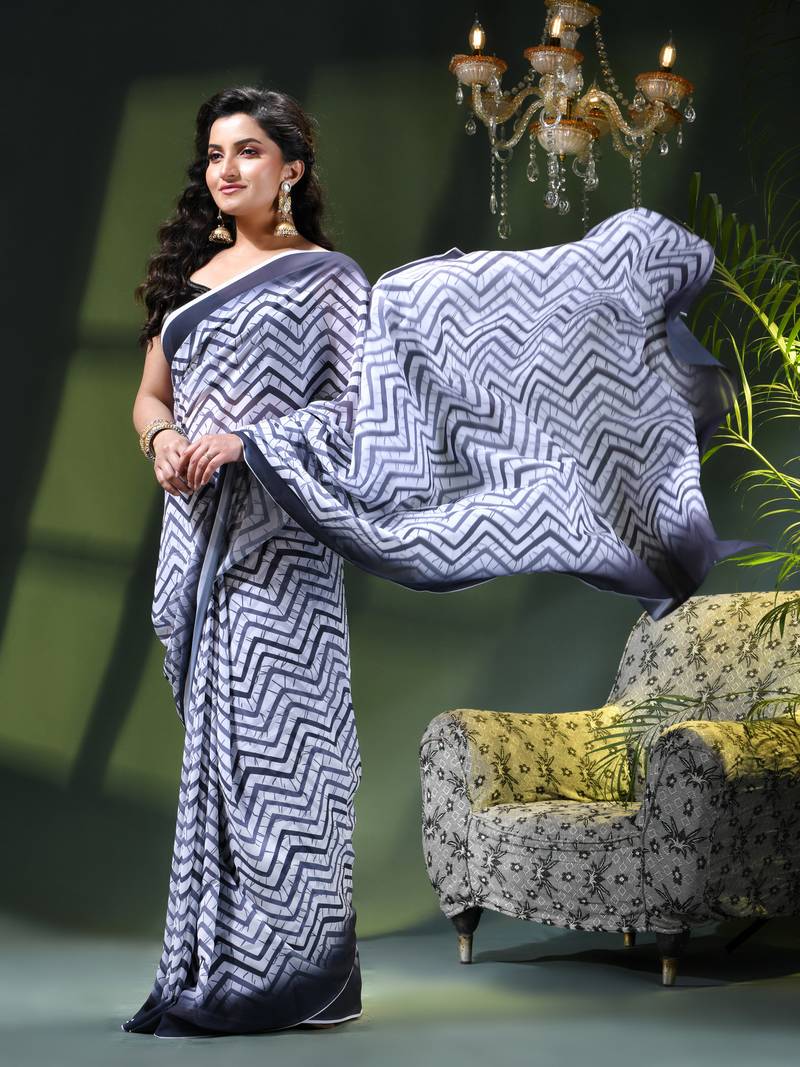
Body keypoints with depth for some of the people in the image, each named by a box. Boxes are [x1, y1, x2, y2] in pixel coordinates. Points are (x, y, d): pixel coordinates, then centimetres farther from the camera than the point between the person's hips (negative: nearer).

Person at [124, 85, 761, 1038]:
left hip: (275, 536, -6)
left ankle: (287, 973, 3)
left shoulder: (322, 275, 0)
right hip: (197, 531, 6)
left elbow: (355, 405, -8)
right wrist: (163, 441, -3)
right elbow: (150, 396, 18)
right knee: (222, 741, 8)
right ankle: (222, 968, 17)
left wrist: (245, 441, -17)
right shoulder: (184, 276, 17)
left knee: (268, 734, -6)